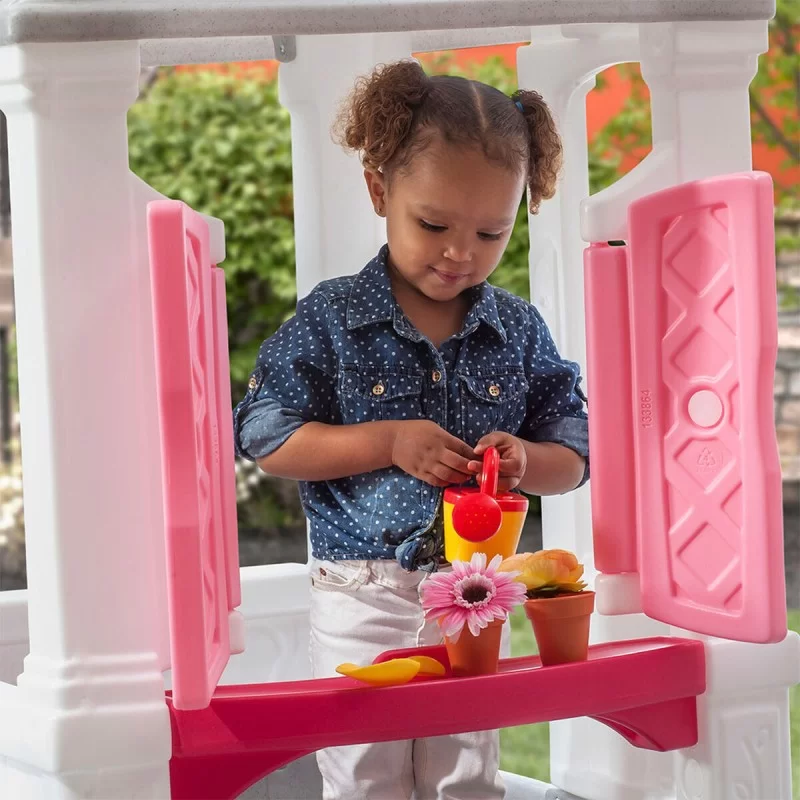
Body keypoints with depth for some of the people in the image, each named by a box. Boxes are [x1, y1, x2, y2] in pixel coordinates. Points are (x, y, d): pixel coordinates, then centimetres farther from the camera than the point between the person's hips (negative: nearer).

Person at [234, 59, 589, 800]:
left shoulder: (520, 331, 3)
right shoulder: (330, 321, -6)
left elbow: (572, 455, 7)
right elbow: (268, 438, -8)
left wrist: (524, 459, -16)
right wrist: (389, 443, -17)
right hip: (362, 594, -2)